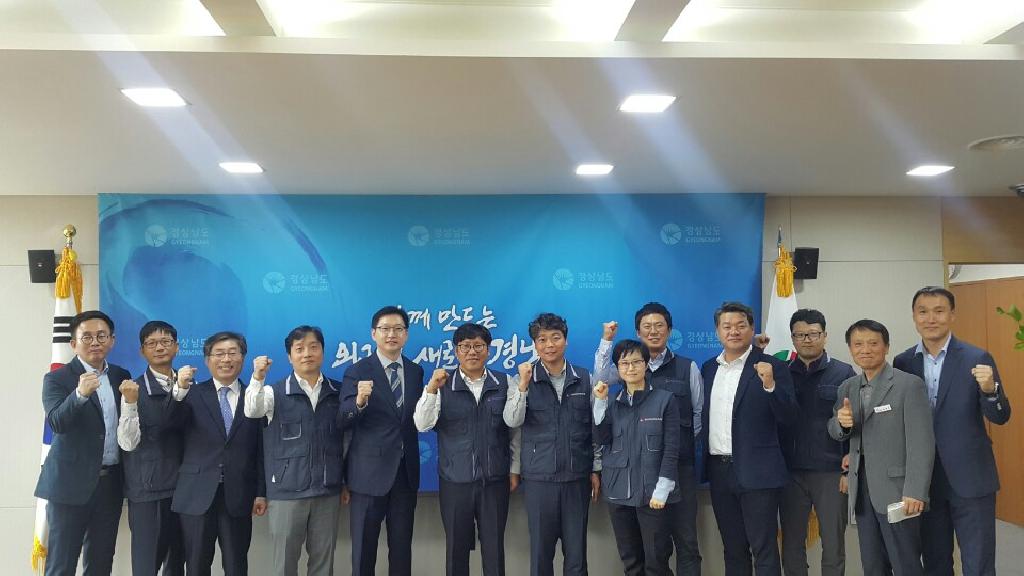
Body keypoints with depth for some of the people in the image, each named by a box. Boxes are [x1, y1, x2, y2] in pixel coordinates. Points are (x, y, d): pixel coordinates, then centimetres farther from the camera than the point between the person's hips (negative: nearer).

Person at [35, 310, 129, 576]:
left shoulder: (121, 376, 10)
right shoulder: (57, 379, -5)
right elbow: (56, 423, -22)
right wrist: (80, 394, -37)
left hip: (110, 482, 5)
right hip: (71, 483, -4)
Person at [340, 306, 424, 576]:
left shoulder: (416, 371, 6)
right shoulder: (357, 371, -7)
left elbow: (417, 418, 11)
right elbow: (344, 422, -15)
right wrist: (359, 401, -34)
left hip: (406, 470, 4)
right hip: (370, 470, -4)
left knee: (402, 544, 14)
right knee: (364, 545, 9)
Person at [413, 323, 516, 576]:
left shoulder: (504, 383, 2)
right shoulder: (443, 384, -1)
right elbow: (422, 424, -10)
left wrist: (514, 469, 2)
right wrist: (431, 389, -24)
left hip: (495, 480, 1)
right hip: (455, 481, 0)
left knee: (494, 547, 6)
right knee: (456, 547, 9)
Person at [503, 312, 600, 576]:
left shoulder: (584, 378, 4)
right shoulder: (523, 379, -1)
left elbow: (594, 427, 9)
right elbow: (512, 421, -13)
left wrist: (595, 470, 8)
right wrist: (523, 385, -25)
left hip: (577, 477, 1)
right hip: (539, 478, -1)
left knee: (576, 551, 6)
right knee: (541, 550, 7)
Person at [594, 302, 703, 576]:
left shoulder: (688, 367, 4)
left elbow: (700, 413, 8)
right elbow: (600, 379, -11)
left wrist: (684, 441, 2)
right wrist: (607, 341, -15)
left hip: (679, 464, -1)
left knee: (685, 538, 1)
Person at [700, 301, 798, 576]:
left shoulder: (772, 367, -6)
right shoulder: (709, 368, 11)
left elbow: (788, 418, -12)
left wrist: (770, 384, -26)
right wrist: (705, 464, 8)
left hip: (756, 471, -5)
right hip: (719, 470, 5)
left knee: (764, 550, 0)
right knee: (732, 549, 14)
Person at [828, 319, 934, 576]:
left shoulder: (909, 385, -8)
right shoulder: (847, 388, 11)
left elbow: (921, 443, -13)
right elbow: (836, 433, 14)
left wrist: (915, 492, -20)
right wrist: (842, 422, -9)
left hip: (896, 491, -6)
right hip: (862, 491, 6)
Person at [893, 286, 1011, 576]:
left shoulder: (977, 359, -6)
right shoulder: (903, 363, 3)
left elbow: (1000, 417, -6)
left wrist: (990, 389, -26)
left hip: (970, 478, -3)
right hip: (924, 479, 3)